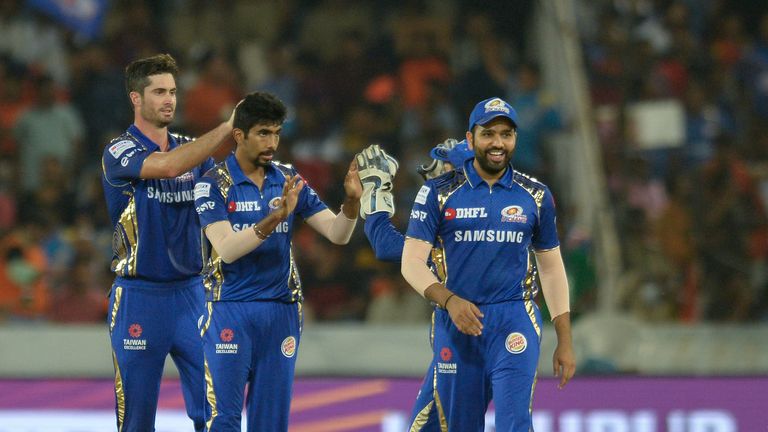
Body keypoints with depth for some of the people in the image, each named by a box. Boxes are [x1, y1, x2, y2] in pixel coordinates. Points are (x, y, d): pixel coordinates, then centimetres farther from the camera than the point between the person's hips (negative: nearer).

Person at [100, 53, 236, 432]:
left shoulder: (190, 149, 11)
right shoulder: (119, 152, -7)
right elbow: (169, 165, -25)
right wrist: (227, 127, -26)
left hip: (190, 291, 4)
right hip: (139, 297, -4)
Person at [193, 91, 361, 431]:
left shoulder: (289, 180, 6)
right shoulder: (214, 184, -6)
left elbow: (337, 234, 2)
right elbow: (226, 249, -19)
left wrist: (352, 202, -18)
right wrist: (275, 218, -31)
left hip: (281, 311, 4)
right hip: (231, 311, -4)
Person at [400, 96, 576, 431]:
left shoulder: (535, 196, 7)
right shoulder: (439, 192, 2)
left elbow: (551, 268, 14)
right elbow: (412, 262, -3)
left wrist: (565, 341, 10)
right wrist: (449, 300, -21)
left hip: (515, 320, 0)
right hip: (456, 323, 0)